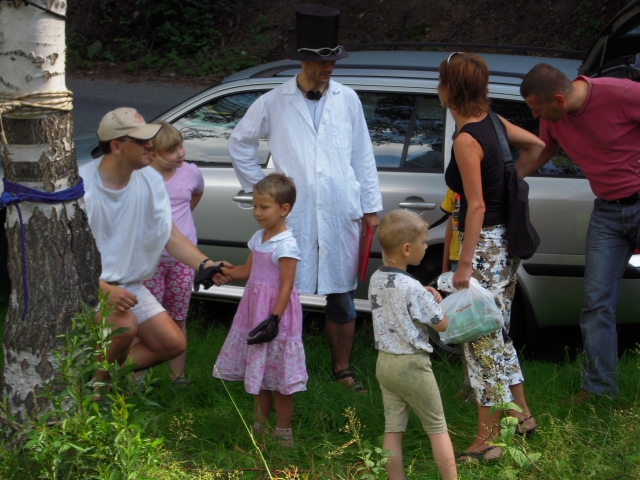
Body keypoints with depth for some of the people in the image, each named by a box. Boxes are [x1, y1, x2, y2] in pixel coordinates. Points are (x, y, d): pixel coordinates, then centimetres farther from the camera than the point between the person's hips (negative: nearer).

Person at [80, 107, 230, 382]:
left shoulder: (150, 181, -5)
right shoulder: (82, 187, -23)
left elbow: (170, 235, 1)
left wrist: (205, 264, -16)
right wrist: (104, 289, -34)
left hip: (128, 285, 7)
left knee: (173, 343, -2)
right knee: (125, 325, -33)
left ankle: (110, 371, 14)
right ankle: (95, 384, -7)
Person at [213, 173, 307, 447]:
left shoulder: (286, 245, -17)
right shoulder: (258, 238, 8)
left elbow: (286, 287, -19)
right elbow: (247, 271, 17)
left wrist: (273, 320, -23)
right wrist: (224, 272, -1)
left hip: (276, 313, -8)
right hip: (253, 311, 8)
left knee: (278, 377, 1)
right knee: (258, 374, 16)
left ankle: (283, 432, 12)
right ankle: (259, 427, 28)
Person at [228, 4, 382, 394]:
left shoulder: (347, 99, 6)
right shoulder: (274, 103, 0)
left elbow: (363, 156, 10)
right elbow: (240, 143, 12)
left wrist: (371, 207, 9)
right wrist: (258, 185, 6)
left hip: (342, 216, 2)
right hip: (293, 218, -2)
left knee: (342, 297, 9)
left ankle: (343, 370, 22)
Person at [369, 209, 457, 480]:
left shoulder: (375, 280, 1)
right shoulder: (413, 289, -22)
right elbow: (441, 324, -13)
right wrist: (434, 301, 4)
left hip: (384, 362, 7)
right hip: (411, 364, -7)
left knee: (393, 429, 10)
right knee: (437, 428, 7)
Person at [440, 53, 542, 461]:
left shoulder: (466, 140, -20)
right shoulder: (490, 121, 5)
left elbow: (477, 205, -22)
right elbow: (536, 145, 21)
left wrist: (465, 264, -20)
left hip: (486, 244, -9)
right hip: (506, 242, 9)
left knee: (483, 339, -2)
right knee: (498, 335, 22)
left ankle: (486, 439, 5)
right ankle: (521, 414, 35)